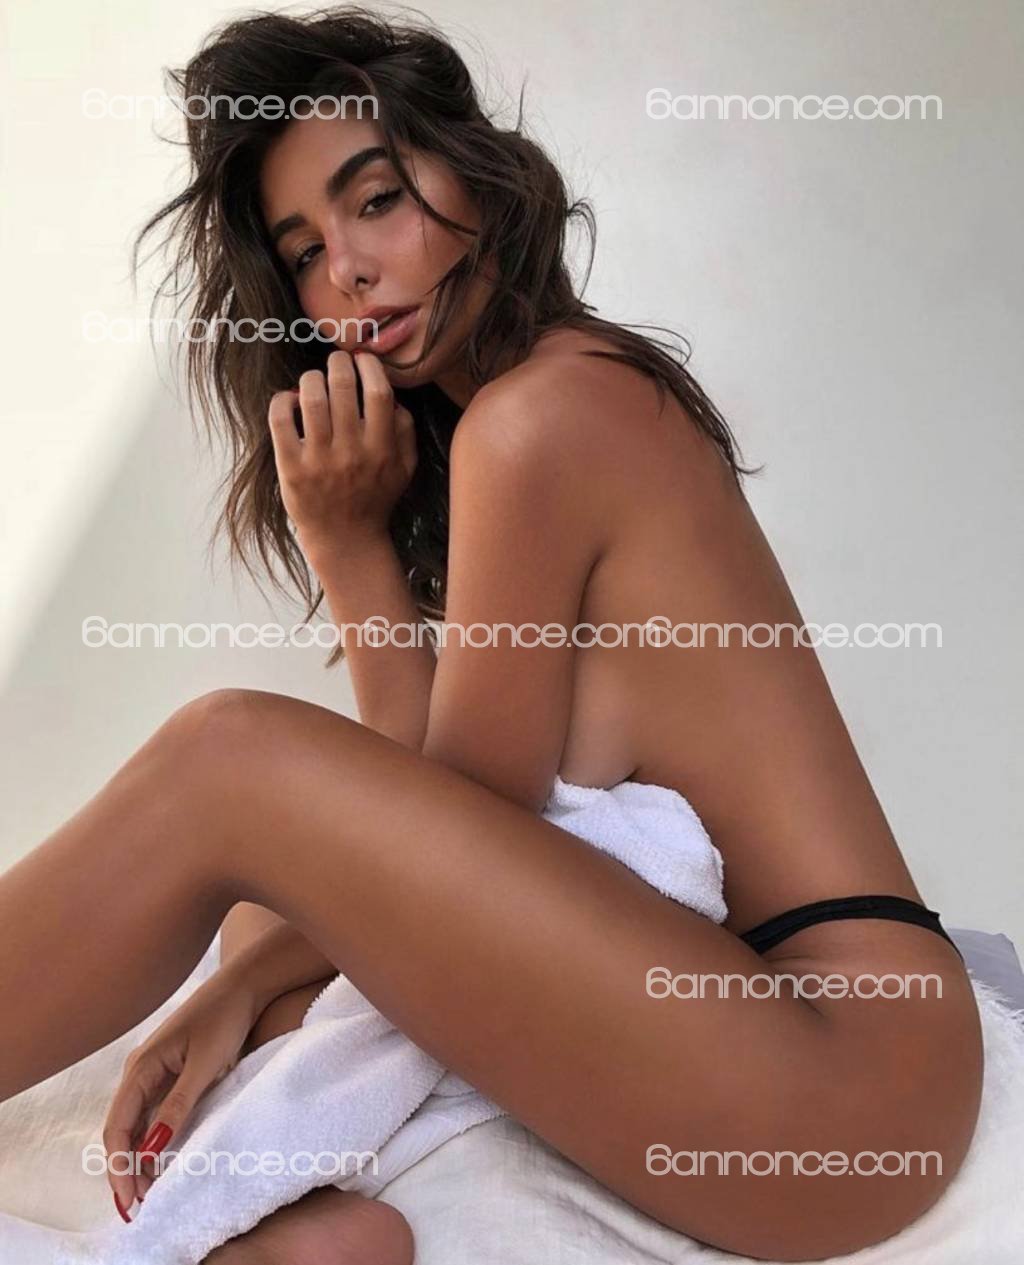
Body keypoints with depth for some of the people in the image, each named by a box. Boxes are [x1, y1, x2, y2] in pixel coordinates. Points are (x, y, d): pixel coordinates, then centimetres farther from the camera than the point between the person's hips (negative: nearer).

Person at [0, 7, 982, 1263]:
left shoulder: (543, 409, -12)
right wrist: (244, 985, -2)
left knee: (228, 762, -18)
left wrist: (348, 545, -4)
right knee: (268, 895, 16)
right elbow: (428, 843, 9)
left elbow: (461, 812, -6)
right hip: (717, 993, 10)